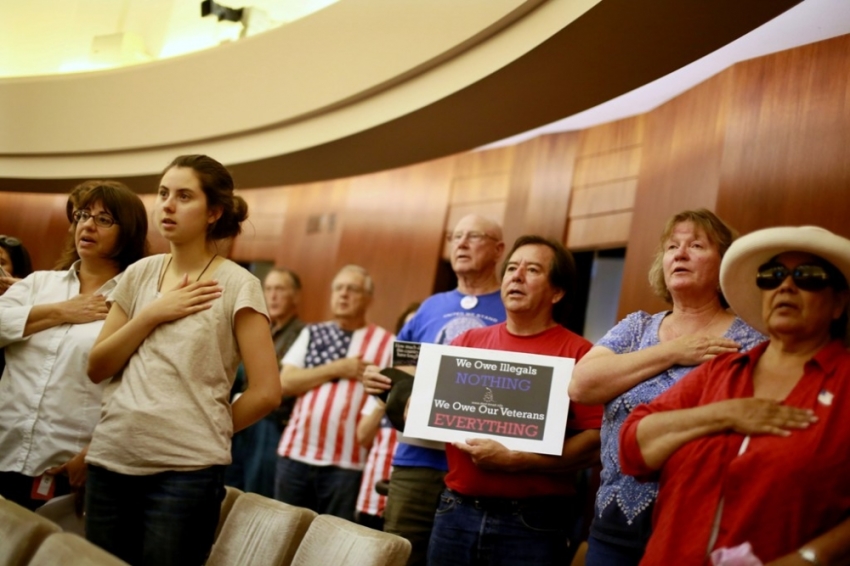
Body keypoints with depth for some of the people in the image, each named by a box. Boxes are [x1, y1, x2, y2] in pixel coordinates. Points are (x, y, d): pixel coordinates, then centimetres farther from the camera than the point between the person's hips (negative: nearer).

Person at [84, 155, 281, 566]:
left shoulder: (237, 285, -6)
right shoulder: (139, 274, 8)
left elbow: (266, 392, -8)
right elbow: (97, 369, 6)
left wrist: (208, 432, 2)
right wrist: (151, 315, -6)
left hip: (185, 470, -5)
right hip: (110, 461, 5)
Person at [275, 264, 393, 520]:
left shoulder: (386, 343, 1)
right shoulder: (312, 334, 10)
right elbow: (285, 382, 1)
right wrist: (337, 369, -8)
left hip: (345, 461, -3)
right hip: (296, 453, 3)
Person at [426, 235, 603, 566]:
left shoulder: (577, 353, -4)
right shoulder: (469, 341, 10)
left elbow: (595, 443, -12)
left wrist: (515, 460, -18)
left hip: (533, 523, -4)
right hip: (455, 511, 4)